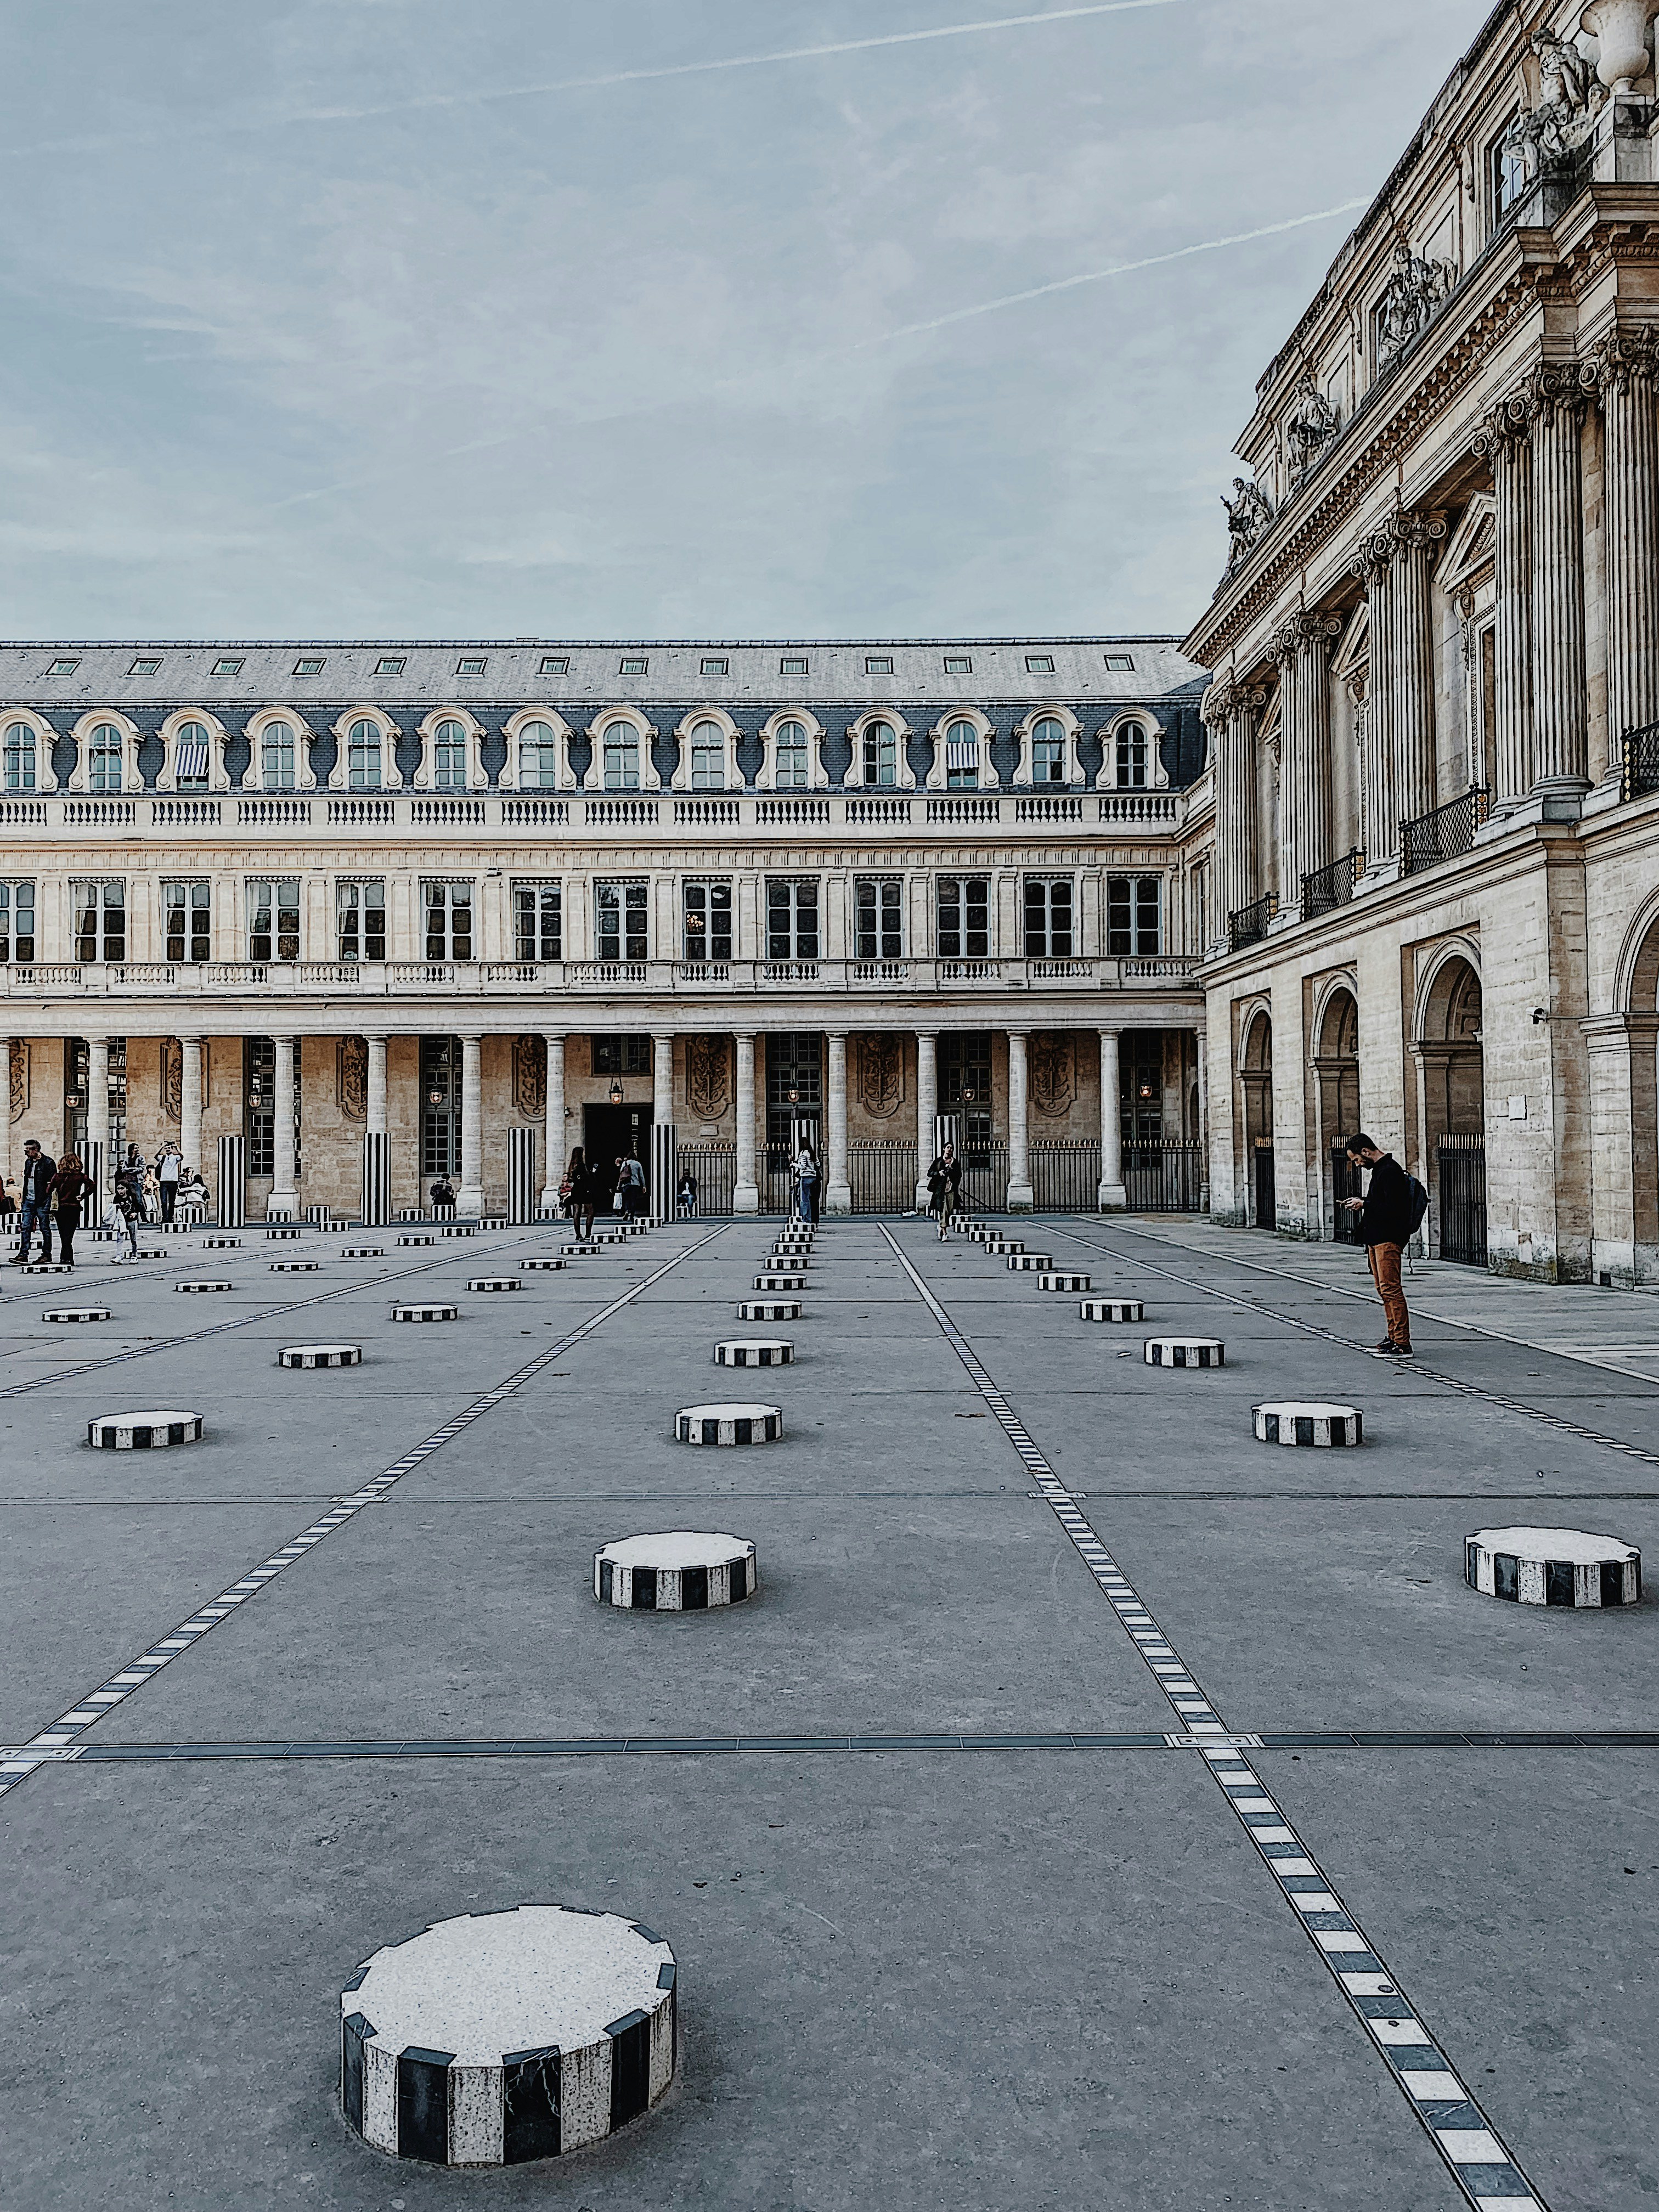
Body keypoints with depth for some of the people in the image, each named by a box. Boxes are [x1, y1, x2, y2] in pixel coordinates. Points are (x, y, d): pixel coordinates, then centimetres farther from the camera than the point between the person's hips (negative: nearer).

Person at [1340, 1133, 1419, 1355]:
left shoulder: (1389, 1171, -15)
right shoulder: (1380, 1170, 17)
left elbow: (1393, 1208, -22)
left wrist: (1364, 1205, -14)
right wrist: (1361, 1204, 10)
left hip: (1388, 1239, -11)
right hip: (1377, 1239, 11)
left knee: (1390, 1289, -13)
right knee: (1383, 1289, 14)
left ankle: (1403, 1343, -13)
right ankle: (1394, 1337, 20)